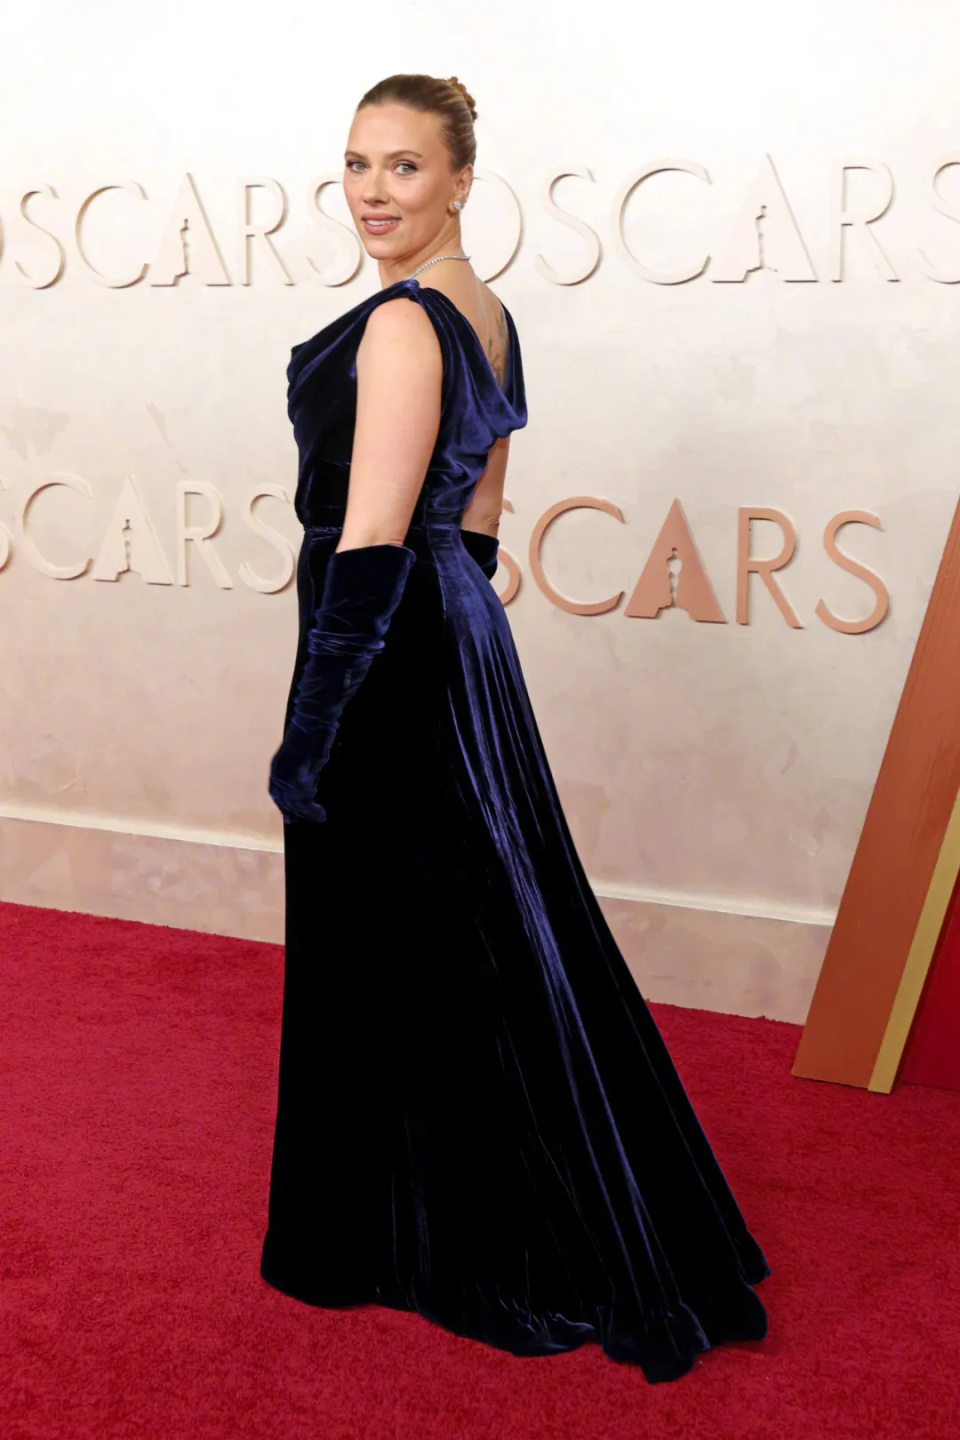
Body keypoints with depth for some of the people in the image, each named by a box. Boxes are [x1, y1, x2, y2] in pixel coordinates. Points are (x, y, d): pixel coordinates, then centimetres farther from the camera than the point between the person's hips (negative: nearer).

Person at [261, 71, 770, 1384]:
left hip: (389, 651, -10)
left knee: (396, 953, 4)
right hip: (458, 634, 10)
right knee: (491, 940, 18)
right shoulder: (487, 314, 12)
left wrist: (311, 726, -19)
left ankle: (437, 1239, 21)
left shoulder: (402, 323, -17)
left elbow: (371, 544, -22)